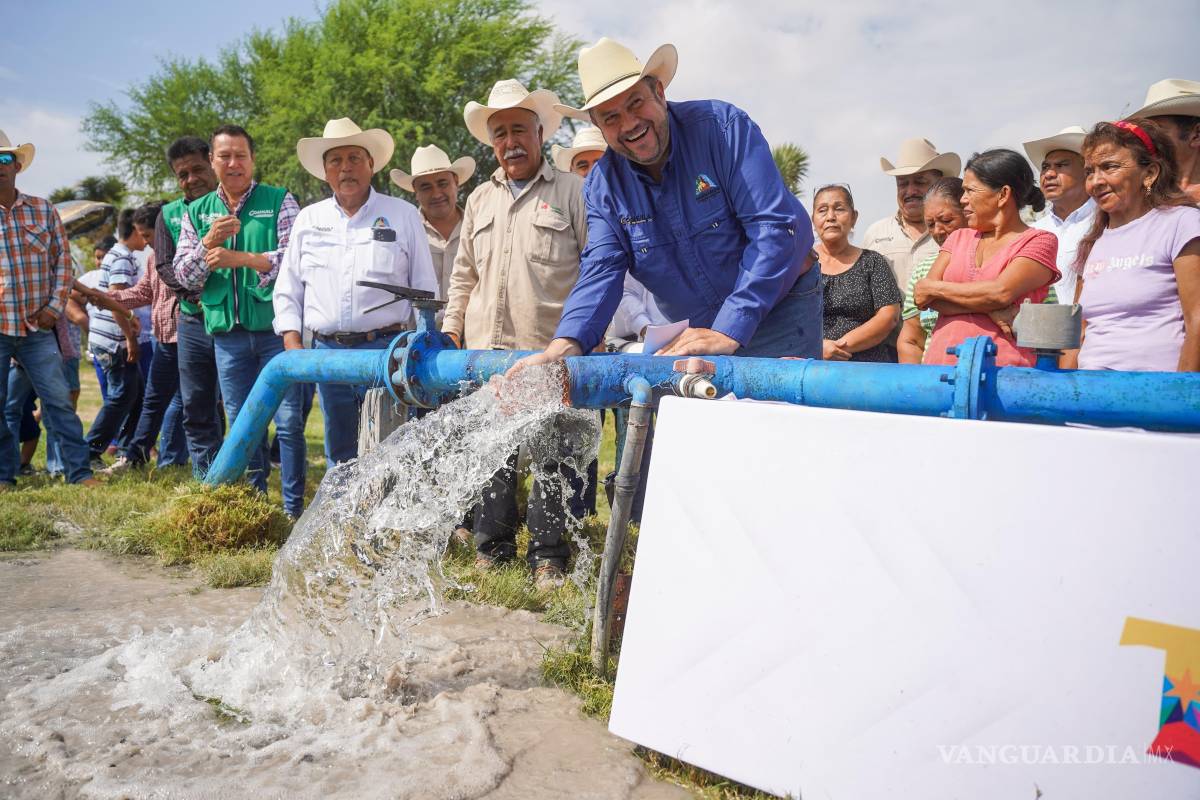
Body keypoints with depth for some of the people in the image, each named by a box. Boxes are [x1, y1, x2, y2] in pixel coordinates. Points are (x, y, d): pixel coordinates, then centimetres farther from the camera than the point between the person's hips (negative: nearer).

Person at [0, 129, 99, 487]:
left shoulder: (43, 210, 5)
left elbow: (62, 260, 6)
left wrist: (55, 307, -3)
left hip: (37, 327, 1)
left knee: (59, 399, 0)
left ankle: (79, 471, 5)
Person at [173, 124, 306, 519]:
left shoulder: (280, 201, 2)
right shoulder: (196, 213, 14)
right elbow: (183, 276, 9)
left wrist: (241, 258, -18)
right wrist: (209, 242, -8)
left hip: (276, 327, -4)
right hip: (227, 333, 4)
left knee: (288, 421, -3)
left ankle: (294, 509, 6)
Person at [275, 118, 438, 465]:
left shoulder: (403, 215, 5)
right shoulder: (308, 219, 13)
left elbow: (425, 289, 5)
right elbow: (287, 290, 14)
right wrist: (293, 345, 2)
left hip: (387, 349, -3)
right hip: (327, 351, 3)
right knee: (339, 455, 12)